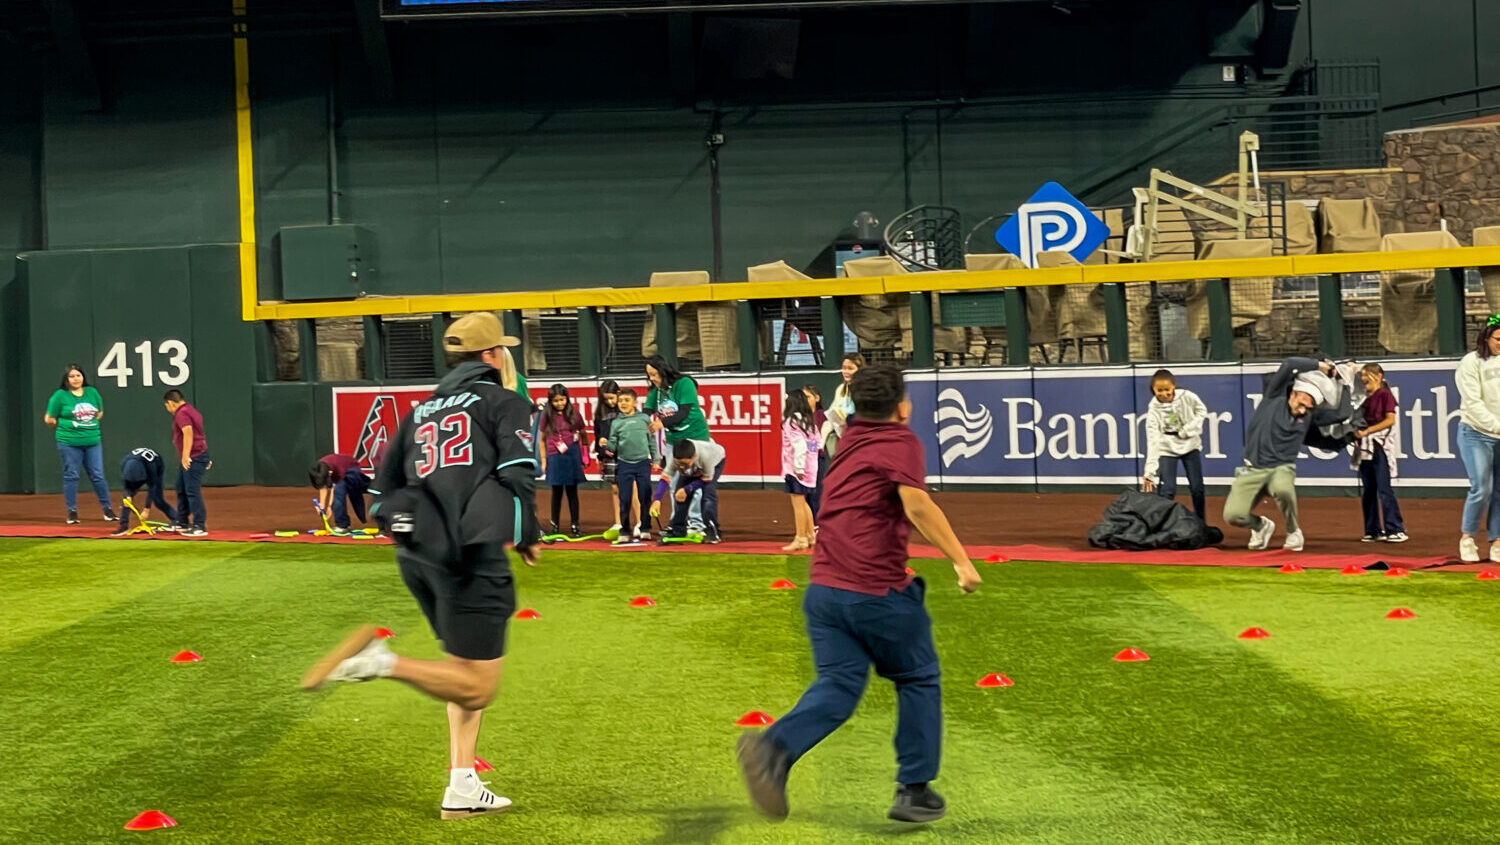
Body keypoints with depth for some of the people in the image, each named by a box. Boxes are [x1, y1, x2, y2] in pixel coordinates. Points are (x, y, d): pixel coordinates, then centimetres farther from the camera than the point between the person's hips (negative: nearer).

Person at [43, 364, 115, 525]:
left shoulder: (92, 392, 7)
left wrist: (90, 425, 9)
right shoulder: (60, 395, -5)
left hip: (93, 442, 3)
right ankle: (72, 512, 12)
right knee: (71, 476, 4)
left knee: (98, 476, 5)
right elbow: (49, 419, -1)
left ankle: (107, 509, 14)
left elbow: (100, 413, 20)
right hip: (69, 443, -3)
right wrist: (66, 426, 4)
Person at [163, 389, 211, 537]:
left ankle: (200, 527, -8)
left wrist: (186, 456, -30)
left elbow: (188, 432, -29)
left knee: (192, 491, -9)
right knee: (181, 489, 21)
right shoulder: (190, 410, 17)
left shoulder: (181, 413, -14)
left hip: (193, 458, -11)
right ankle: (181, 522, 32)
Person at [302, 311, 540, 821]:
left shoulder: (421, 411, 22)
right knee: (477, 686, -5)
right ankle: (379, 661, -23)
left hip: (415, 554, 7)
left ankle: (462, 788, 11)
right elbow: (518, 477, -9)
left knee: (466, 669, 19)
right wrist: (527, 537, 5)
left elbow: (383, 491, 19)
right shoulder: (506, 404, 5)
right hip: (470, 555, -7)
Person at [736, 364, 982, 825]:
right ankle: (914, 790, 15)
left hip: (824, 587, 6)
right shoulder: (900, 442, -6)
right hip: (878, 590, -6)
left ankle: (774, 746, -22)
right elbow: (917, 504, -22)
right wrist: (961, 559, -22)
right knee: (918, 680, 13)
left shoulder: (850, 440, 16)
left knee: (838, 684, 4)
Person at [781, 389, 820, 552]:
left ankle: (800, 539, -2)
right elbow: (816, 443, 12)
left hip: (796, 470, -9)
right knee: (803, 503, 19)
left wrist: (799, 468, -19)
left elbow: (799, 445, -20)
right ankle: (810, 537, 24)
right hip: (810, 468, 9)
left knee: (798, 503, -4)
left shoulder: (791, 421, -11)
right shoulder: (809, 422, 13)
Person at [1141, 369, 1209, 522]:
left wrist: (1189, 429, -15)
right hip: (1167, 450, -2)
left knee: (1197, 488, 4)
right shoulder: (1153, 409, -20)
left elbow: (1202, 411, 1)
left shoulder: (1187, 397, -17)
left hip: (1190, 445, 2)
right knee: (1166, 491, -10)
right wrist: (1150, 471, -31)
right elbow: (1152, 440, -25)